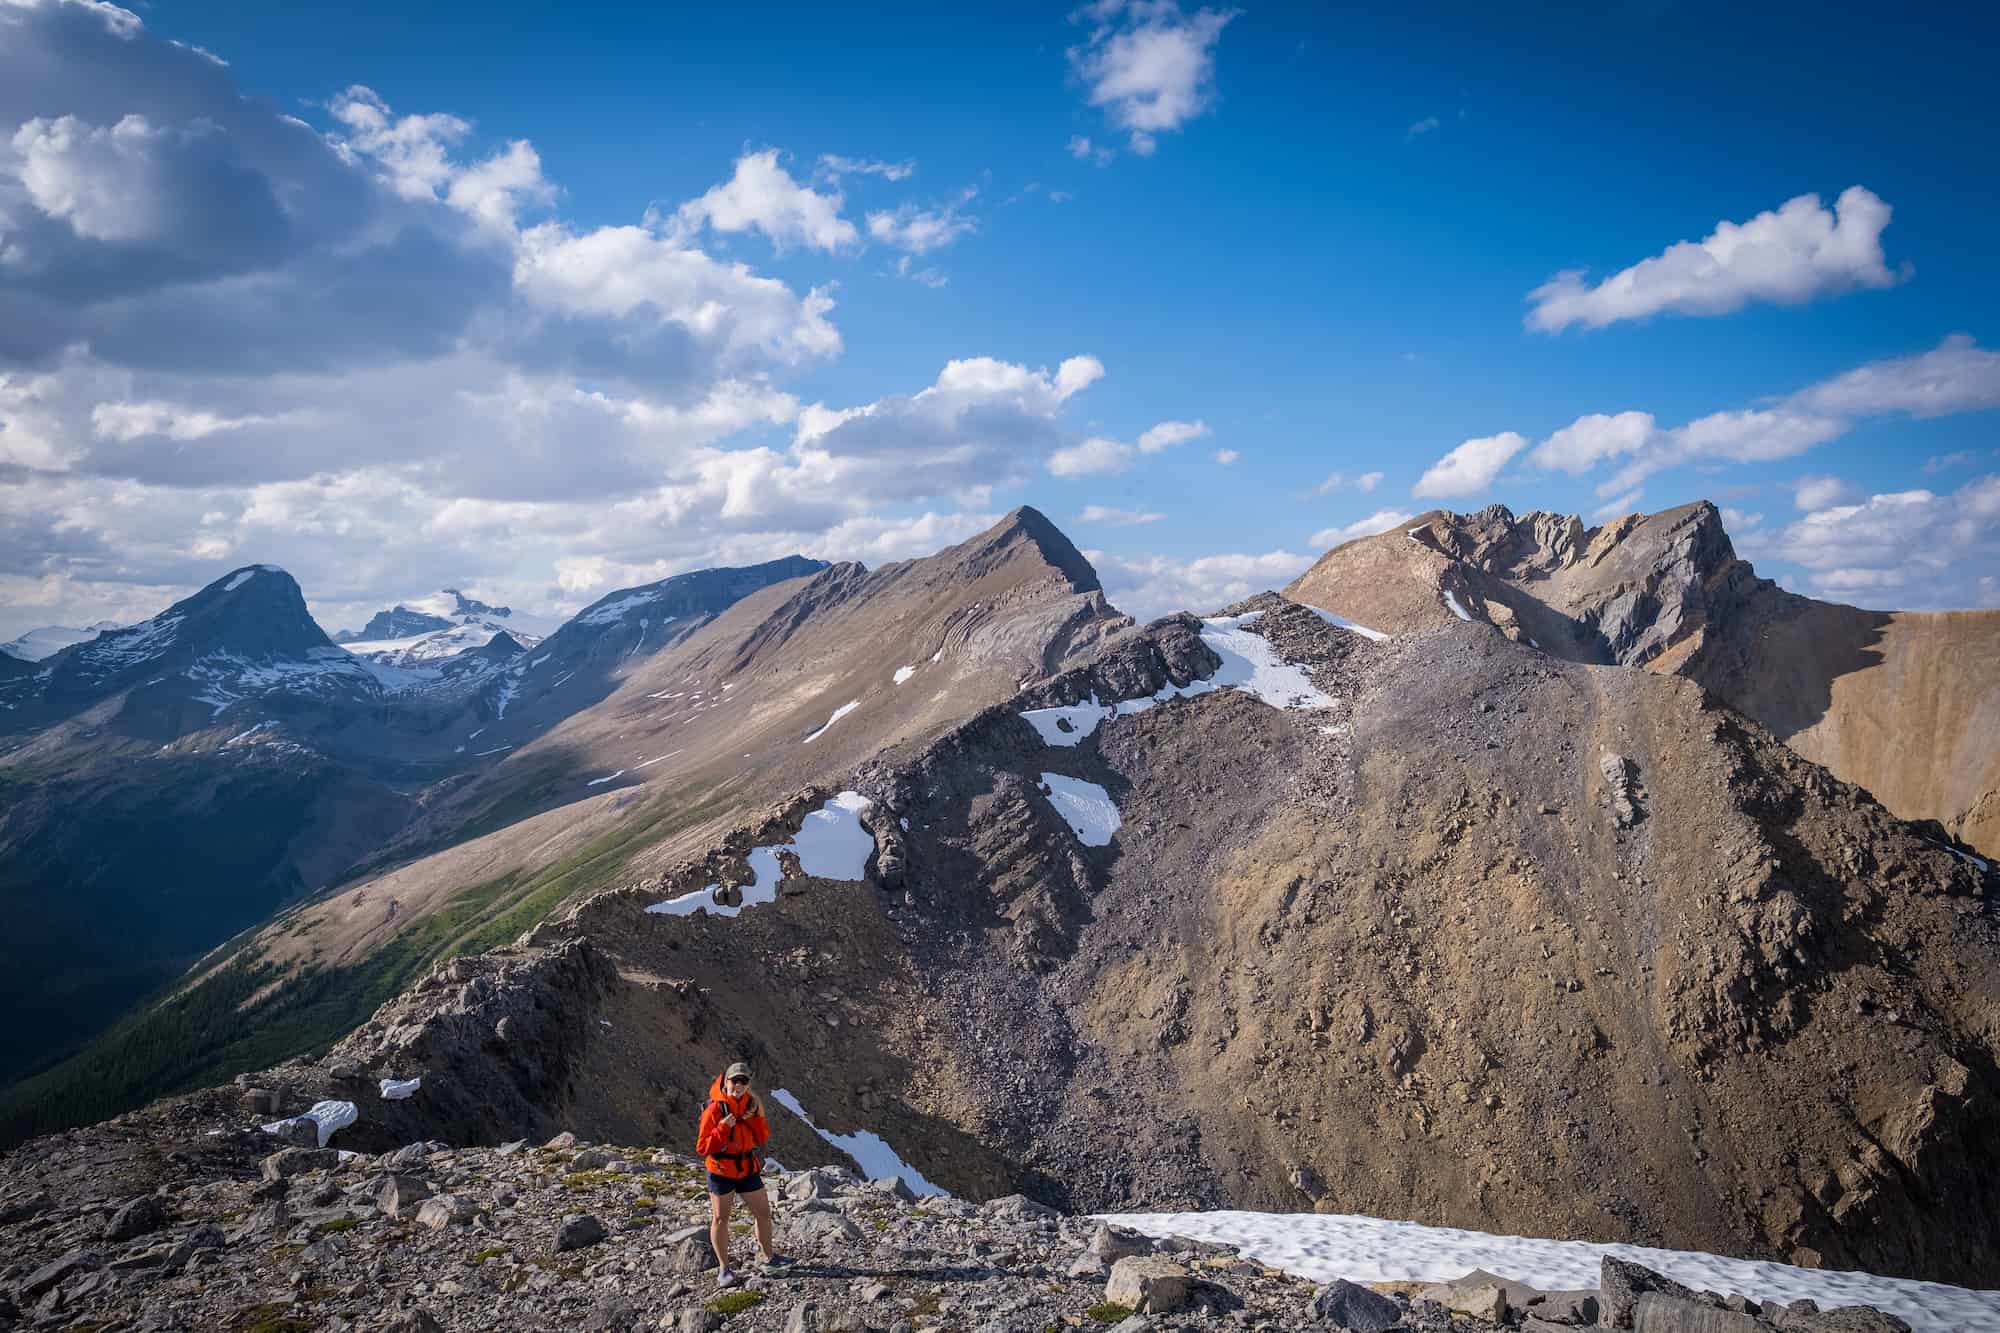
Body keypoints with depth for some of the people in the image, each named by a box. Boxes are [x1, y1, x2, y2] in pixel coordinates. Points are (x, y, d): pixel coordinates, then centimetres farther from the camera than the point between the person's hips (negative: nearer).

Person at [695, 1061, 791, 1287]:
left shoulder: (751, 1104, -1)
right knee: (720, 1218, 6)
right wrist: (723, 1128, -31)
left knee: (763, 1212, 11)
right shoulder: (714, 1109, -18)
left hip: (747, 1169, 5)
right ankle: (724, 1269, 20)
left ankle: (769, 1260, 29)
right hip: (721, 1171, -5)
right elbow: (702, 1148, -18)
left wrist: (756, 1116, -16)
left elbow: (762, 1138, -1)